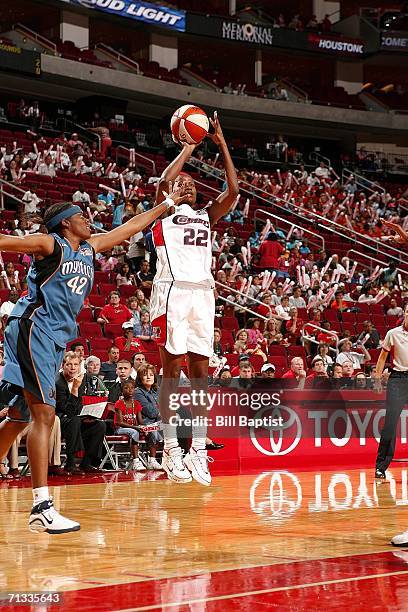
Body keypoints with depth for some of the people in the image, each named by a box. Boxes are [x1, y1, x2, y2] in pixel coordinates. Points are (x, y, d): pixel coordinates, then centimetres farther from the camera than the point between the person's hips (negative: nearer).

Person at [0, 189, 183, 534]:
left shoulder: (89, 248, 18)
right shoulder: (50, 244, -3)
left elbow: (131, 227, 26)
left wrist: (168, 203, 30)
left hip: (55, 338, 9)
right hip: (34, 329, -9)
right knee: (44, 415, -16)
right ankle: (42, 508, -21)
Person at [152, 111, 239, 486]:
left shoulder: (207, 216, 24)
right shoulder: (164, 211, 12)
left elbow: (232, 191, 9)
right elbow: (163, 181, -10)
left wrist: (221, 143, 6)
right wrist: (188, 147, -1)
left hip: (203, 293, 5)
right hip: (173, 291, -4)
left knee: (200, 370, 0)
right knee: (172, 368, -6)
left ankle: (198, 450, 1)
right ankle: (171, 450, -4)